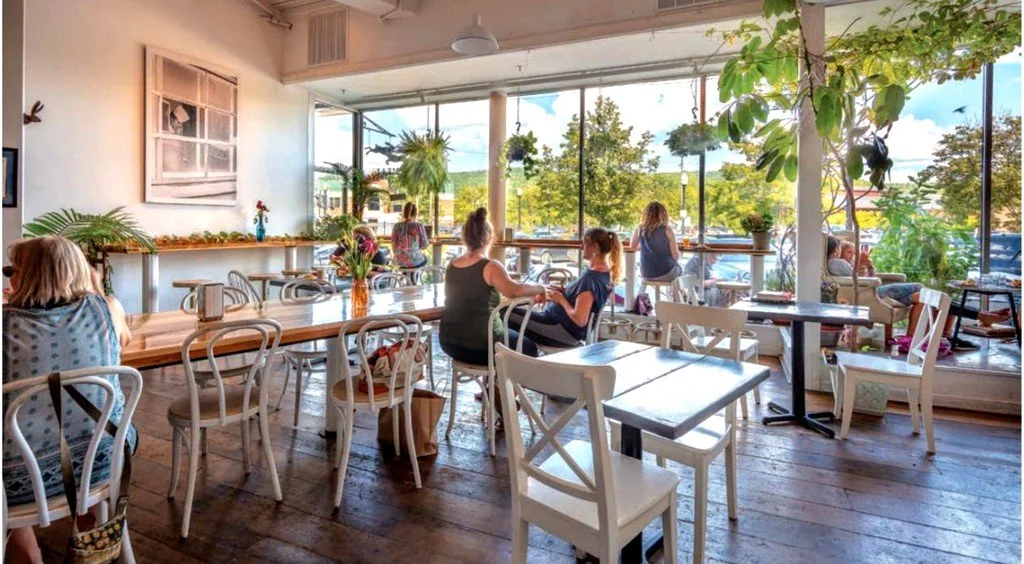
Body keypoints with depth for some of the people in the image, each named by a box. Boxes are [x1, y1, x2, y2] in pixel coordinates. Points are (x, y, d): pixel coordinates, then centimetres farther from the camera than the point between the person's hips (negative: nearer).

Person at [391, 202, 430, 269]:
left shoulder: (397, 226, -7)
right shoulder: (419, 226, -15)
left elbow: (394, 245, 1)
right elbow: (425, 245, -7)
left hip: (400, 261, 3)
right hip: (415, 262, -3)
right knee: (424, 258, 32)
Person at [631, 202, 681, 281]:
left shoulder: (640, 229, -5)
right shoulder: (667, 230, -13)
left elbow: (633, 246, 13)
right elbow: (676, 256, -10)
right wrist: (677, 248, 11)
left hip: (646, 274, 4)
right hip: (665, 273, -3)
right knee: (679, 269, 32)